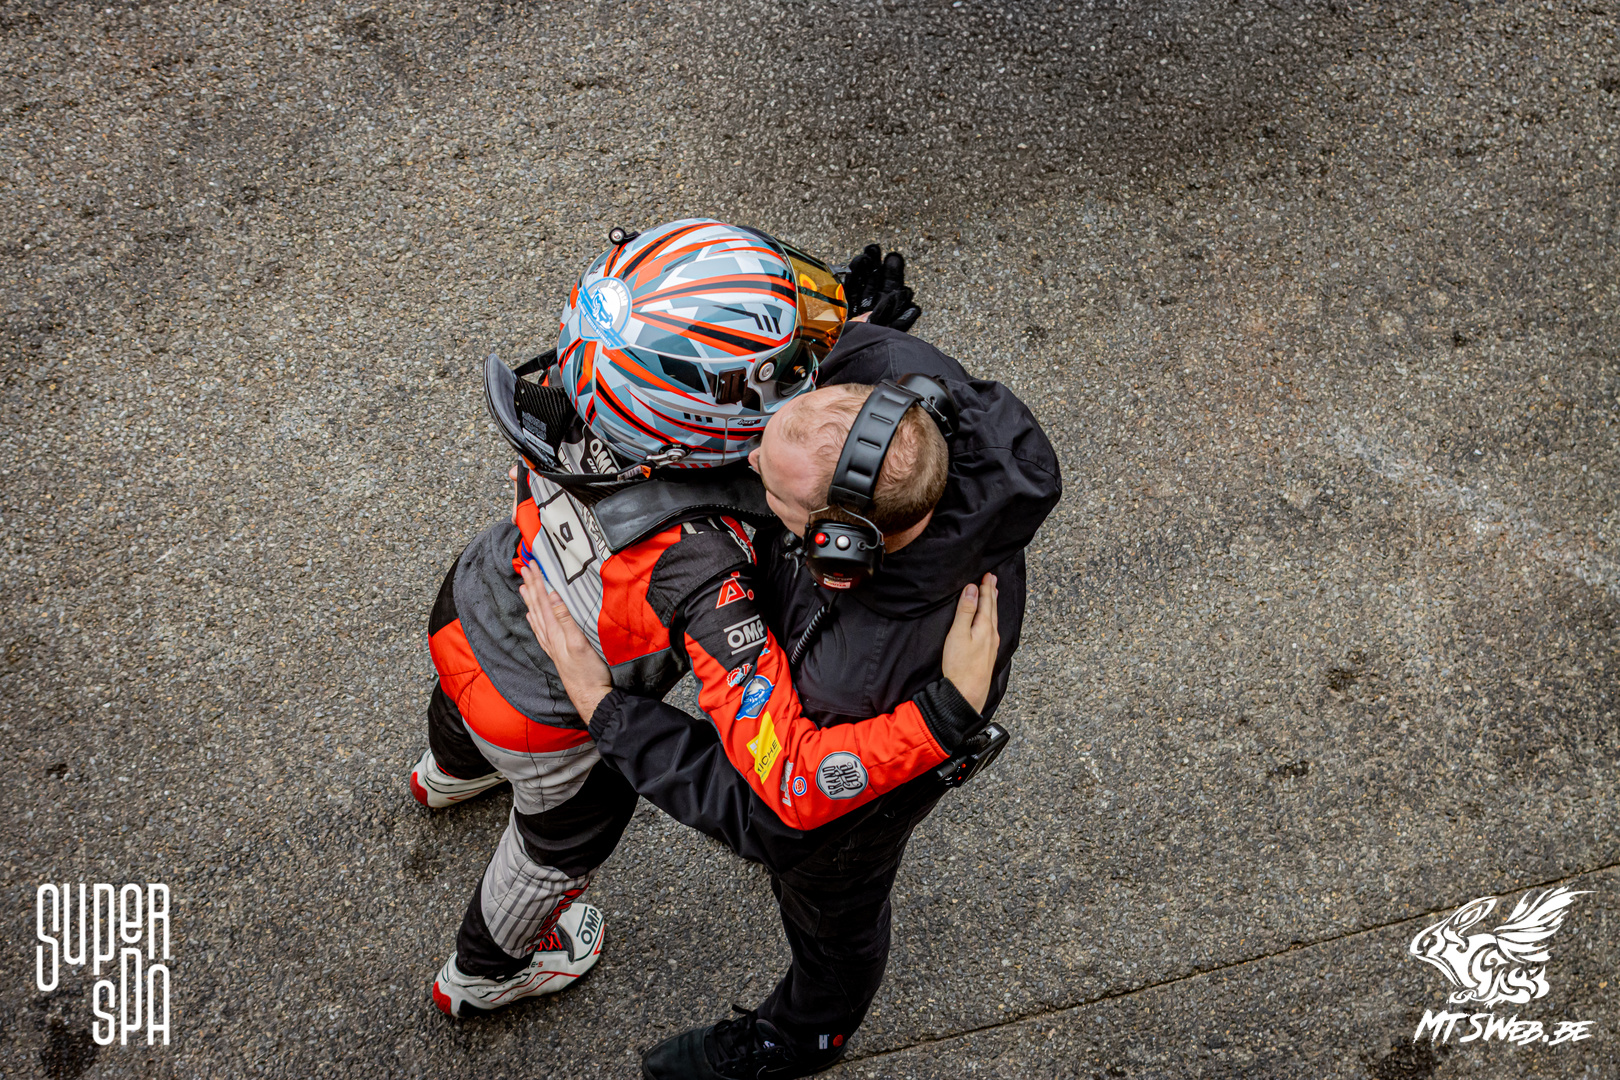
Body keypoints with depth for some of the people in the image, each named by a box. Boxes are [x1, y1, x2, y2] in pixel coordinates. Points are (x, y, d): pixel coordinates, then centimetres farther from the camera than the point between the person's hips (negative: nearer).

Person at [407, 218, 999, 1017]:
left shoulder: (580, 387, -33)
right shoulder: (698, 567, -49)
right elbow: (792, 786, -50)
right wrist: (949, 715, -50)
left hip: (472, 602, 5)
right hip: (546, 720, -4)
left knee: (465, 708, 42)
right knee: (564, 838, 31)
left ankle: (449, 772, 81)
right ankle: (485, 974, 63)